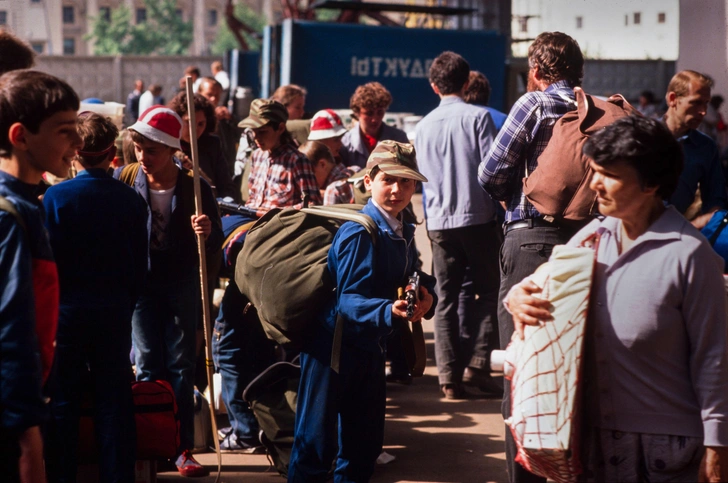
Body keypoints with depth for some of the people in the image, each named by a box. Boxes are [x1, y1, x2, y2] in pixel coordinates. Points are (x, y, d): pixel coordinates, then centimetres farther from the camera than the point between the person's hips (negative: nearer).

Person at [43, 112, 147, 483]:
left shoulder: (56, 197, -12)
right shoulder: (131, 200, -4)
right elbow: (140, 266, 2)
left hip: (67, 311, -2)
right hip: (115, 312, 2)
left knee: (62, 403, 7)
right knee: (114, 402, 9)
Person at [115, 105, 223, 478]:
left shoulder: (194, 187, -10)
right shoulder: (123, 179, -8)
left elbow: (214, 245, -6)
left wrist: (207, 233, -28)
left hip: (182, 283, 0)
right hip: (140, 280, 1)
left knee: (181, 365, 4)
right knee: (148, 365, 4)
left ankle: (182, 447, 9)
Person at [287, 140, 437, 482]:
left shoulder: (403, 233, 8)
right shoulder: (359, 233, -20)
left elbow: (414, 281, 8)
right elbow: (348, 300, -26)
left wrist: (424, 297, -15)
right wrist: (388, 312, -43)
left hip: (370, 348, 8)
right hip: (334, 345, -8)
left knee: (365, 442, 16)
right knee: (316, 441, -1)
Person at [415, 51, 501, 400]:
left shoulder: (424, 126, 7)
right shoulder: (478, 117, -6)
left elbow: (423, 176, 12)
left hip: (439, 222, 3)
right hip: (477, 217, -3)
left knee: (446, 299, 6)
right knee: (487, 292, 8)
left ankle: (450, 376, 3)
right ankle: (477, 364, -3)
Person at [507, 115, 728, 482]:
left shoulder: (688, 253, -14)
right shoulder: (592, 236, 2)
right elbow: (547, 289, 16)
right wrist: (518, 296, -8)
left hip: (668, 444, -5)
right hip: (595, 434, 5)